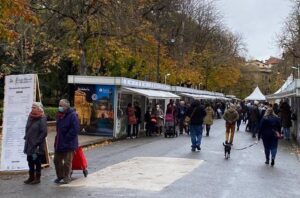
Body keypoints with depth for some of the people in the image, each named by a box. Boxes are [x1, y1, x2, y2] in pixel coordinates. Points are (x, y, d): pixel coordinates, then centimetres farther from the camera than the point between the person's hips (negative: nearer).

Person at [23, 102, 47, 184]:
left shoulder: (42, 119, -12)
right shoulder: (30, 117, 9)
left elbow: (44, 132, -15)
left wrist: (37, 142, -16)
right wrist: (26, 137, 10)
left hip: (37, 145, -7)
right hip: (29, 144, 7)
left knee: (37, 161, 2)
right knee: (30, 160, 13)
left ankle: (37, 178, 14)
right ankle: (31, 177, 25)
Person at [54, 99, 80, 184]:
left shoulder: (72, 115, -16)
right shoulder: (59, 115, 10)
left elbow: (75, 130, -22)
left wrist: (66, 139, -21)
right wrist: (58, 139, 12)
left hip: (68, 144, -8)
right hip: (58, 143, 8)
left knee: (67, 162, 2)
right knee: (57, 160, 16)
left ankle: (66, 178, 16)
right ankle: (60, 176, 32)